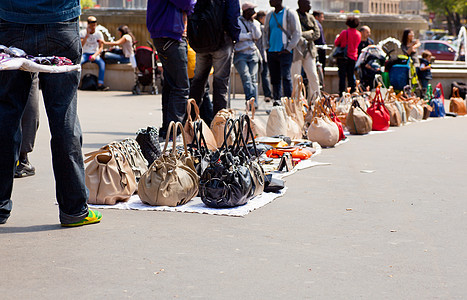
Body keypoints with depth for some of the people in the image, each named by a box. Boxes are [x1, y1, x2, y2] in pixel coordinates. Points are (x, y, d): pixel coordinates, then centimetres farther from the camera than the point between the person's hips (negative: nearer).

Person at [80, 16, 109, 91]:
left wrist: (95, 55, -20)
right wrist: (87, 35, -20)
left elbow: (101, 47, -3)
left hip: (95, 54, 0)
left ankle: (100, 84, -36)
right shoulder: (82, 33, 0)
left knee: (102, 63, -31)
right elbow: (81, 45, -13)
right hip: (85, 54, 0)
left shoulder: (99, 34, 2)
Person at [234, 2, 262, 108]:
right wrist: (250, 36, -4)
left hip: (252, 54, 3)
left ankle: (254, 103, -8)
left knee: (253, 78, -5)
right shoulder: (237, 21, 5)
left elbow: (257, 36, 0)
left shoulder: (256, 23, 17)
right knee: (246, 77, -18)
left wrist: (252, 22, -3)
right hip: (240, 54, -3)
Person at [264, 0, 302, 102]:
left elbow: (297, 32, -4)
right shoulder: (269, 15, 15)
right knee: (275, 78, 7)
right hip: (271, 52, 6)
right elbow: (266, 32, 26)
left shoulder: (290, 13, -2)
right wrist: (267, 47, 12)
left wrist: (289, 48, -11)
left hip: (285, 52, -6)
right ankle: (276, 100, 14)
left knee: (285, 76, -14)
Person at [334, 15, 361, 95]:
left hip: (343, 57, -4)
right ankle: (352, 91, 12)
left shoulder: (344, 32, -11)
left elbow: (336, 43, -3)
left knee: (342, 76, -2)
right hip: (353, 57, 4)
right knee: (351, 76, 11)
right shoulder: (358, 34, 4)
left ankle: (342, 92, -4)